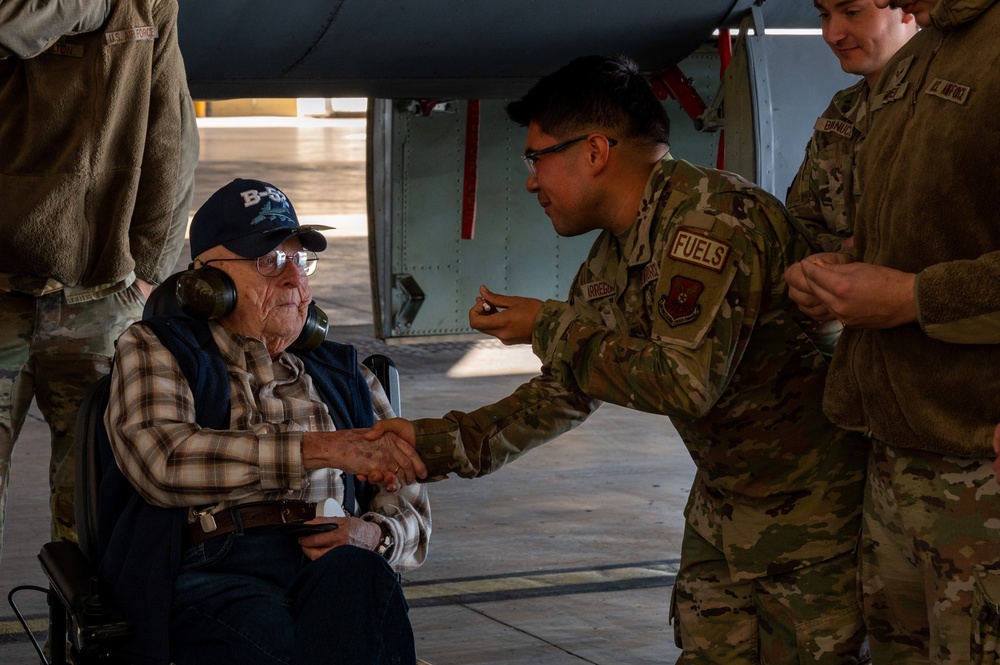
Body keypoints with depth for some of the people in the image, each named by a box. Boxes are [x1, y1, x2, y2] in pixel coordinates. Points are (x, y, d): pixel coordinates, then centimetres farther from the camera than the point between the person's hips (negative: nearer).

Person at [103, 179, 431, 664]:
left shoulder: (344, 375, 31)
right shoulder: (151, 349, 19)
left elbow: (411, 514, 28)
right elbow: (162, 460, -4)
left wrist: (373, 533, 1)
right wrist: (322, 449, -10)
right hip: (211, 569, -4)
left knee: (354, 574, -37)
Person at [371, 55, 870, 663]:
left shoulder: (710, 215, -23)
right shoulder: (610, 262, 8)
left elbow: (687, 381, -30)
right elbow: (565, 394, 18)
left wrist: (549, 328, -18)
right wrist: (435, 443, 9)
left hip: (810, 503, -9)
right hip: (723, 504, 9)